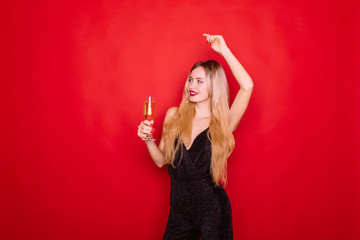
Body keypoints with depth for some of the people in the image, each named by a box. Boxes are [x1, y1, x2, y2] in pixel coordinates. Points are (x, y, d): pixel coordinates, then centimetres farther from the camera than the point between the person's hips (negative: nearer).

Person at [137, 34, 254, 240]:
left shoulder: (223, 123, -9)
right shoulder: (174, 116, 1)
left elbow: (247, 86, -25)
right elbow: (161, 160, 6)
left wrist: (224, 50, -19)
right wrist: (149, 139, -12)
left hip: (212, 211, -3)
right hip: (179, 209, 3)